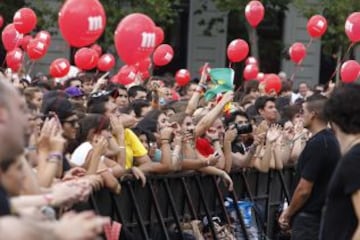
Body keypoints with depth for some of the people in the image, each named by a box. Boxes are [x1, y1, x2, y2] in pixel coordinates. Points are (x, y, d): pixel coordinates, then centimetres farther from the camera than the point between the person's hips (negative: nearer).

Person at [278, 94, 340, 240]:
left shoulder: (316, 144, -19)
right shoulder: (331, 140, 10)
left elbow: (304, 189, -20)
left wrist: (288, 213, -5)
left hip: (309, 217, -9)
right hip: (324, 215, 9)